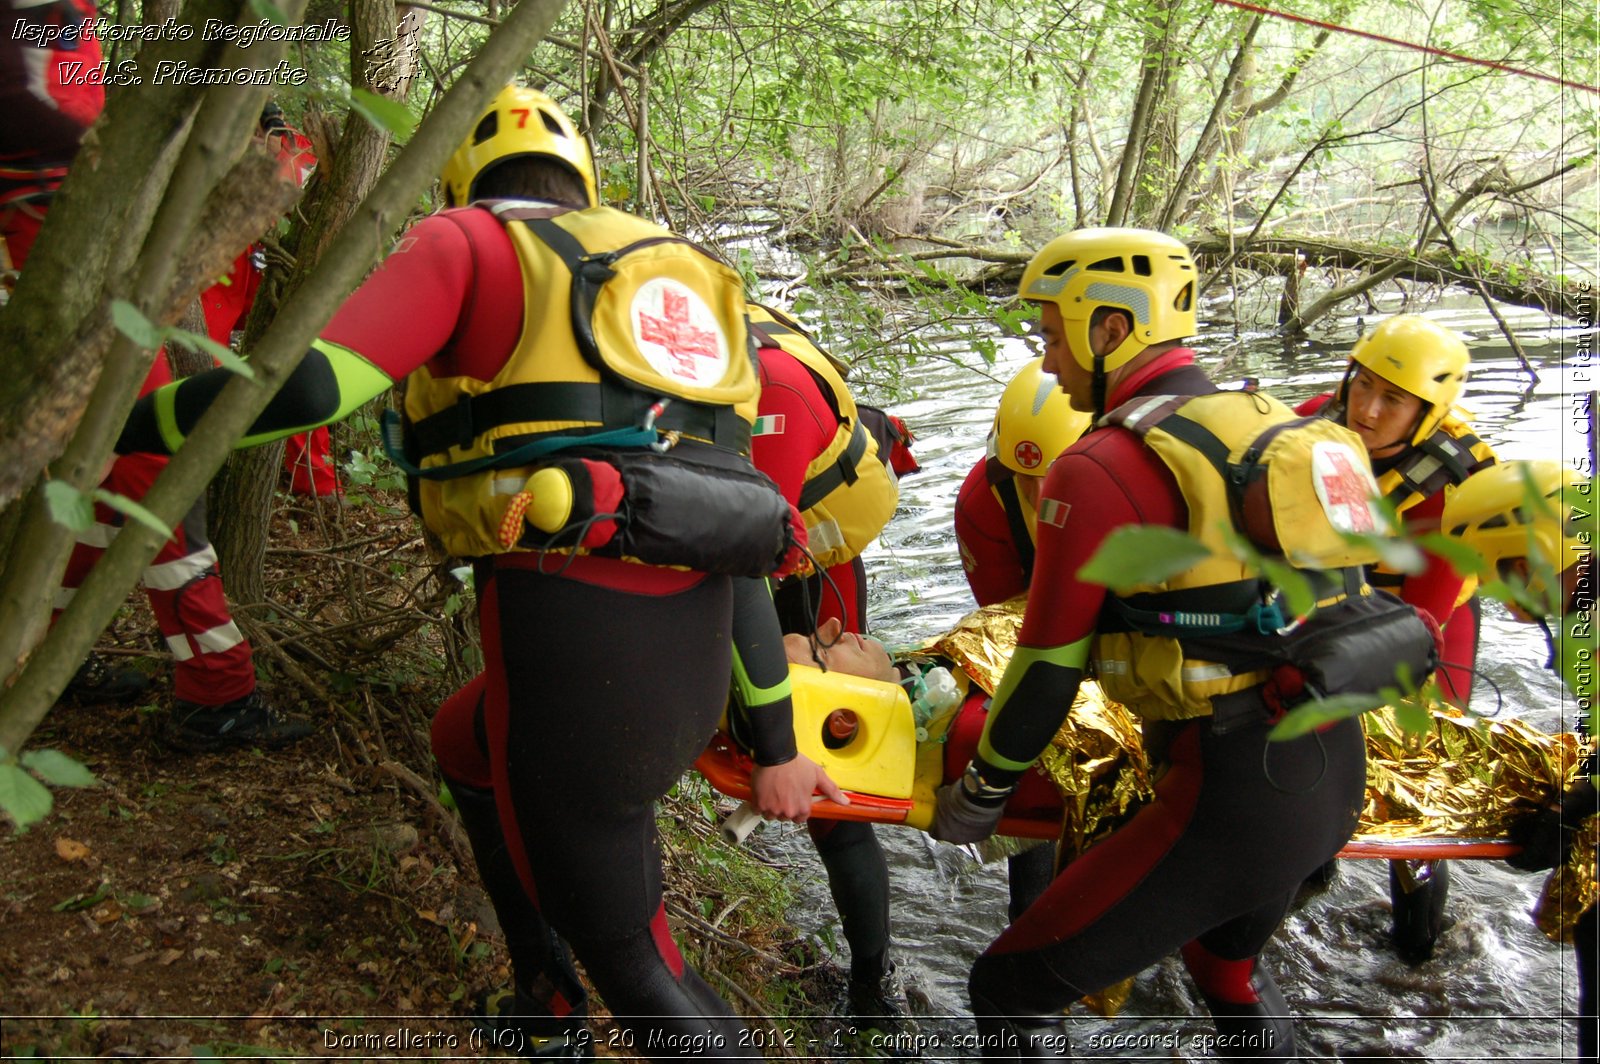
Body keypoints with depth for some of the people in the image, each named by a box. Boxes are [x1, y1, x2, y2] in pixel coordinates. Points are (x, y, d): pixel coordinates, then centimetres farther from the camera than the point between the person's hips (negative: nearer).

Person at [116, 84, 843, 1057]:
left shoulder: (467, 241, 8)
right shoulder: (677, 277, 24)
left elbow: (308, 382, -10)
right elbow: (724, 520, 20)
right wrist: (777, 746, 23)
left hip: (573, 630, -7)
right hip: (691, 654, 7)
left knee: (627, 953, 11)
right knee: (467, 746, 33)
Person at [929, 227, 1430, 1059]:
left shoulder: (1099, 469, -14)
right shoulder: (1266, 422, 10)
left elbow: (1049, 668, -11)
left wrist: (979, 795, 4)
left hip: (1235, 791, -9)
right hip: (1336, 771, 9)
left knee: (1011, 990, 3)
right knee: (1225, 963, 36)